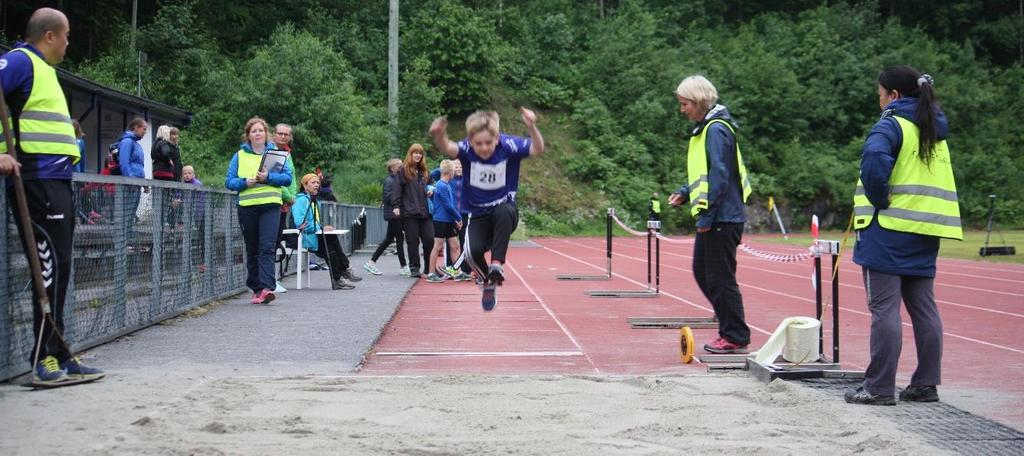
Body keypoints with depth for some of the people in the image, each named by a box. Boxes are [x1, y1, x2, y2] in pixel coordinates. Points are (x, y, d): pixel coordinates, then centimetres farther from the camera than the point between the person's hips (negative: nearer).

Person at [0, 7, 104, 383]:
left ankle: (57, 356, 16)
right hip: (38, 180, -10)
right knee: (51, 266, -11)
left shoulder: (43, 70, 24)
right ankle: (47, 359, -9)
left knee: (57, 268, 11)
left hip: (57, 182, 10)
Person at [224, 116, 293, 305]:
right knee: (252, 250, 7)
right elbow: (229, 181, 6)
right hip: (247, 207, 2)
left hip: (270, 206, -2)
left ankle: (266, 287, -22)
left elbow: (287, 177, 3)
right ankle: (256, 288, 15)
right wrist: (245, 182, -11)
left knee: (267, 247, -14)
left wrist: (268, 177, -12)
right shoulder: (239, 156, 11)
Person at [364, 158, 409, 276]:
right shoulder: (389, 180, -11)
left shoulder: (397, 179, 17)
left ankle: (371, 262, 16)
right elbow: (387, 196, -19)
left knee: (389, 239, 11)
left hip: (397, 213, 9)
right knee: (400, 238, -6)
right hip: (393, 213, -9)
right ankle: (403, 267, 0)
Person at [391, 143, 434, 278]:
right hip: (409, 212, -4)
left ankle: (429, 268, 11)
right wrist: (396, 205, -14)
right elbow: (397, 188, -5)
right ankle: (414, 268, 7)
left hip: (425, 212, 5)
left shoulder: (423, 171, 18)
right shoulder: (403, 170, 1)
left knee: (429, 239, -2)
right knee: (413, 241, 0)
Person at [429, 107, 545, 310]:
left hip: (505, 212, -1)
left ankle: (497, 264, -26)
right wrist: (439, 136, -61)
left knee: (504, 211, -37)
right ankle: (488, 283, 7)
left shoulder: (508, 145, -16)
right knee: (473, 250, -25)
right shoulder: (466, 149, -16)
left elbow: (538, 149, -29)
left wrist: (532, 127, -49)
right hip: (478, 215, 1)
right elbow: (448, 149, -37)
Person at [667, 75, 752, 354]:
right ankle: (730, 328, 21)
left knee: (721, 278, -4)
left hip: (721, 218, -10)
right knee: (702, 272, 15)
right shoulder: (705, 128, 16)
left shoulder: (716, 129, -15)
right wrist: (684, 193, 12)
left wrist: (707, 215, -21)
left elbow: (720, 176, -21)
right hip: (713, 218, 10)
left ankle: (736, 338, 5)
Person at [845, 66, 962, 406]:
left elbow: (875, 159, -27)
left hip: (889, 229, -8)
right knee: (924, 308, 11)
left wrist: (879, 200, -15)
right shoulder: (936, 130, 18)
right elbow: (939, 182, 21)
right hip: (926, 230, 8)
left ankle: (880, 388, -3)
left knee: (884, 309, -5)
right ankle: (926, 384, 15)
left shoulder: (891, 125, -8)